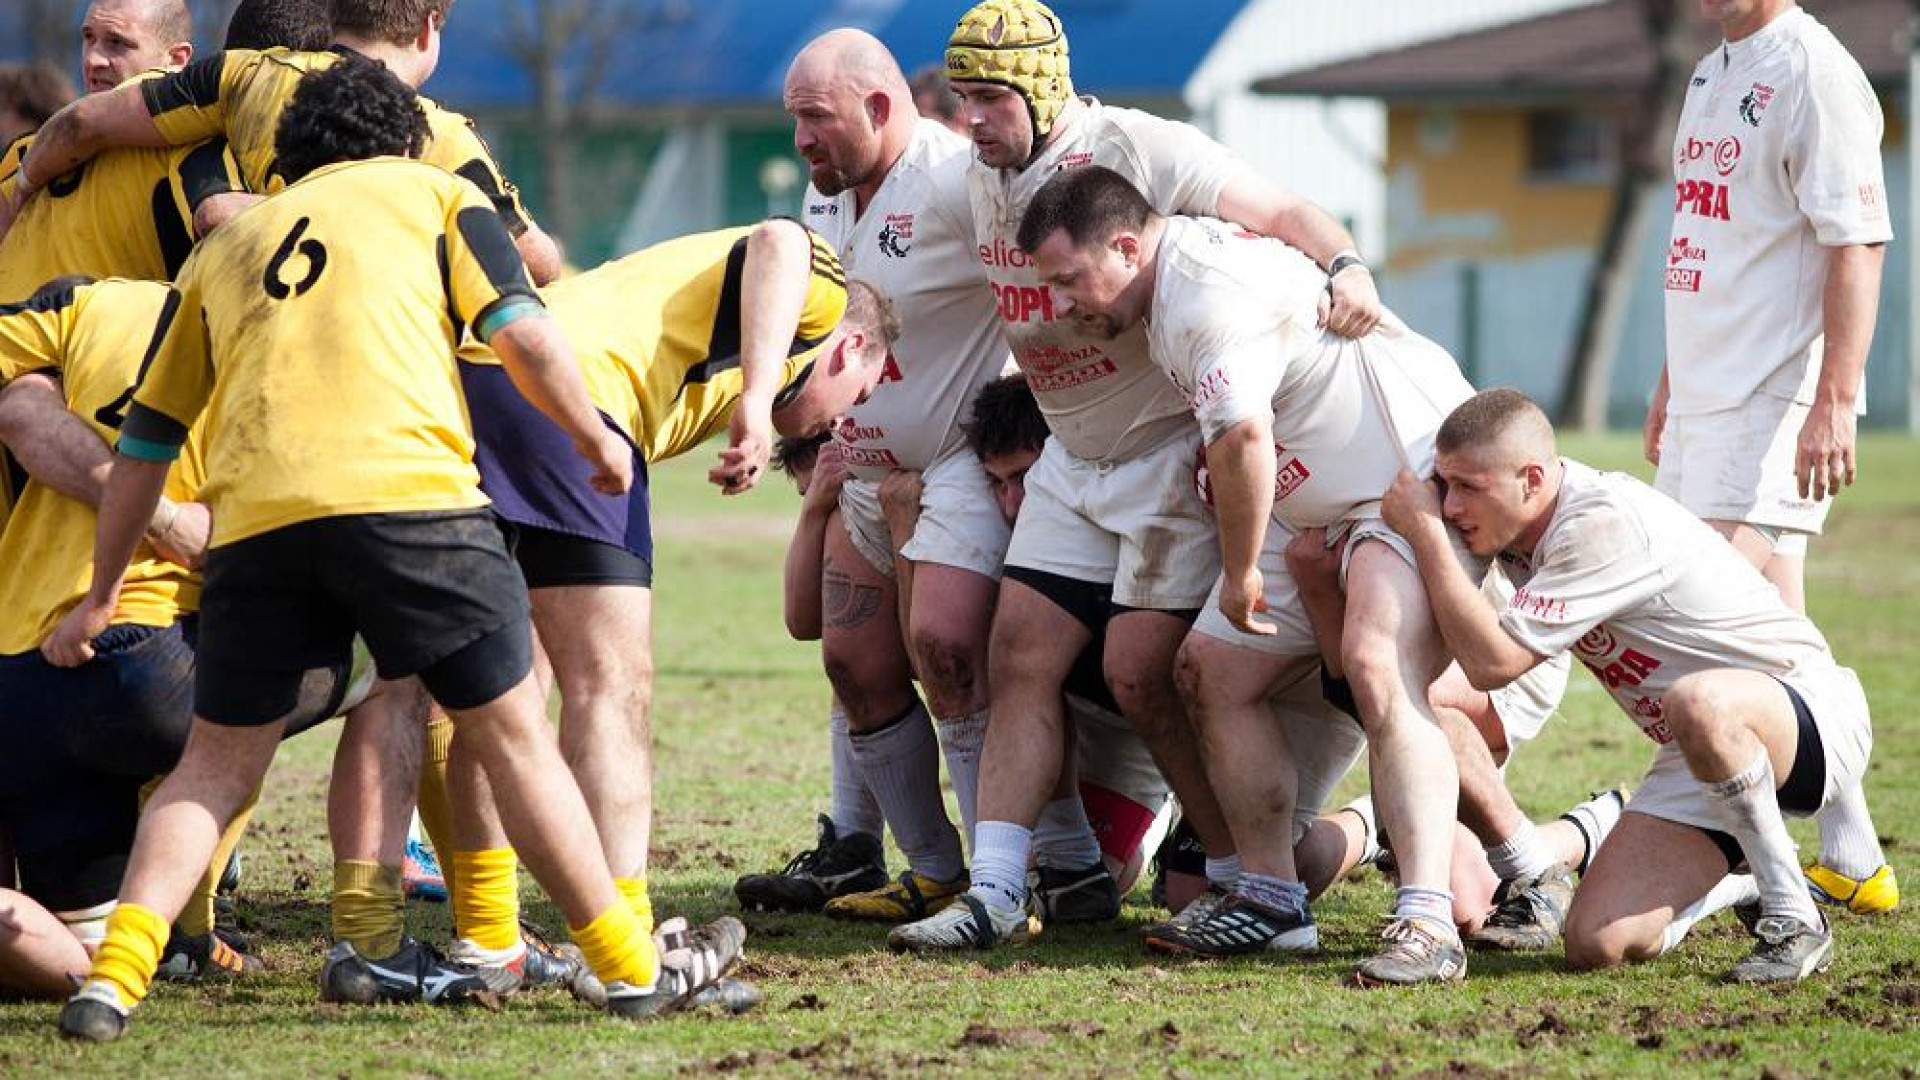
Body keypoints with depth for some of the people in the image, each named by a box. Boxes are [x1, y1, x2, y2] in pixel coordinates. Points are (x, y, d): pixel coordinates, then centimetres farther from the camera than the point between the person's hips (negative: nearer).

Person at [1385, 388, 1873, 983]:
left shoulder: (1607, 526, -26)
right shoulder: (1521, 522, 0)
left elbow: (1493, 661, -28)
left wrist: (1425, 533, -23)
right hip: (1705, 756, 8)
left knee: (1699, 703, -44)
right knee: (1596, 943, -11)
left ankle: (1794, 919, -23)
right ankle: (1738, 886, 21)